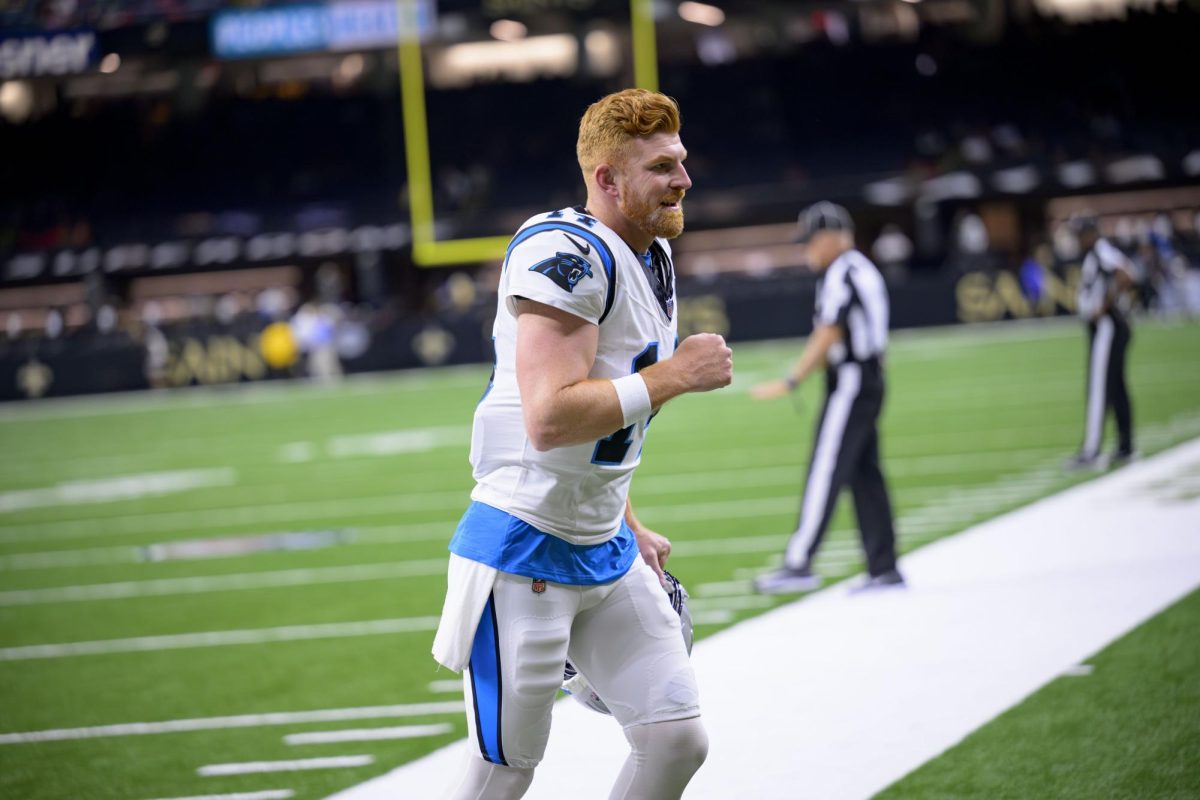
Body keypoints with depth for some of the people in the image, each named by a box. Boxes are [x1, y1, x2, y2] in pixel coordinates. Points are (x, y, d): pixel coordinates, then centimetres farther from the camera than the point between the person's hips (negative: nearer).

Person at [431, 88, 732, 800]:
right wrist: (673, 375, -21)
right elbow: (550, 420, -30)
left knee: (678, 741, 5)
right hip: (525, 554, -9)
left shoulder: (655, 258, 12)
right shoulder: (565, 254, -20)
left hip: (605, 553, 9)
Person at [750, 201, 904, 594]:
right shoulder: (862, 269, 18)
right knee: (865, 475, 9)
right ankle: (884, 569, 9)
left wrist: (791, 381, -22)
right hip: (869, 382, 10)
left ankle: (799, 562, -15)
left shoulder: (840, 274, -13)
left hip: (850, 382, -10)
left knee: (824, 472, -12)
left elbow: (829, 336, -20)